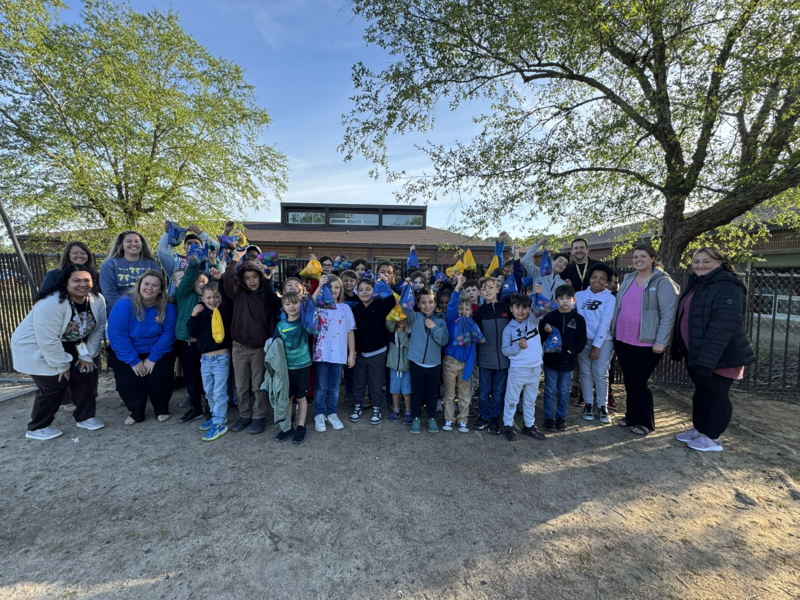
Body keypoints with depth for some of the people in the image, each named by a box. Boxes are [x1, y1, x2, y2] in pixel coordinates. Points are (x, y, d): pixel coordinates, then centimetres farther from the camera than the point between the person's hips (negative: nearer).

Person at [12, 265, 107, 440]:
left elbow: (98, 329, -5)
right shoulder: (51, 304, -31)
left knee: (86, 373, -1)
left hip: (68, 346, 6)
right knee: (55, 385, -8)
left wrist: (87, 355, -8)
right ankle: (36, 429, 13)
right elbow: (48, 340, -28)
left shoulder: (97, 301, -12)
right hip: (36, 349, -6)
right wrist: (61, 365, -20)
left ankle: (85, 417, 15)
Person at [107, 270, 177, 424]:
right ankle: (136, 413, 14)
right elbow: (117, 334, -20)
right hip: (127, 353, 0)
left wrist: (153, 358, -17)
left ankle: (162, 410, 13)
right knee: (128, 379, -14)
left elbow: (168, 334, -12)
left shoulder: (167, 307, -14)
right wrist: (134, 361, -19)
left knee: (160, 377, -15)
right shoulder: (125, 304, -19)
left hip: (157, 352, 0)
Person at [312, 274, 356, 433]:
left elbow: (350, 332, 5)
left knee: (335, 387, 15)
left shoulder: (345, 308, 3)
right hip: (322, 353, -2)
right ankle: (319, 415, 25)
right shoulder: (319, 305, -3)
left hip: (339, 354, 2)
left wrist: (352, 354, 3)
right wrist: (319, 287, -31)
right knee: (320, 387, 9)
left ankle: (332, 414, 30)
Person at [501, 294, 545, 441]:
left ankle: (529, 426, 33)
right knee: (511, 399, 9)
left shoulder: (533, 319, -1)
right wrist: (518, 347, -22)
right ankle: (508, 426, 24)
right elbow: (505, 350, -7)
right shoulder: (508, 329, -7)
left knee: (531, 400, 18)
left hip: (535, 368, 3)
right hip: (517, 369, -3)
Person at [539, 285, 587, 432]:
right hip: (550, 359, -1)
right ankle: (549, 418, 18)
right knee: (550, 390, 7)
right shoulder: (549, 316, -3)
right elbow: (540, 336, -2)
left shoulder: (579, 319, 0)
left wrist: (571, 351, -13)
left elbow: (582, 341, 1)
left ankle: (561, 417, 27)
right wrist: (544, 331, -23)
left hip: (568, 361, 1)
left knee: (564, 391, 13)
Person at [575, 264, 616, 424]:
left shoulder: (609, 298, -3)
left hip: (603, 341, -2)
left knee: (601, 374, 4)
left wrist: (596, 345, -13)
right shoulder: (580, 295, 4)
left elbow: (605, 323, -9)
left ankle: (602, 406, 18)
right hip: (583, 340, 2)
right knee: (586, 373, 9)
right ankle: (588, 404, 21)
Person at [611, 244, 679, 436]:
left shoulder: (663, 282, -9)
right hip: (622, 340, 6)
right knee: (628, 380, 14)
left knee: (638, 381, 0)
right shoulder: (627, 279, 11)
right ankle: (631, 416, 29)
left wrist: (661, 342, -17)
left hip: (646, 343, -6)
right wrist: (614, 332, 14)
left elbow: (668, 315, -13)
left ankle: (644, 422, 19)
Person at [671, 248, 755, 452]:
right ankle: (698, 429, 33)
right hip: (695, 353, 9)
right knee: (701, 392, 19)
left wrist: (706, 359, -31)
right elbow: (685, 319, 18)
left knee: (716, 394, 5)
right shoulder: (696, 284, 11)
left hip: (719, 356, -9)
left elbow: (722, 327, -27)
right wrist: (678, 349, 19)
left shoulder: (728, 287, -18)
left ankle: (712, 438, 19)